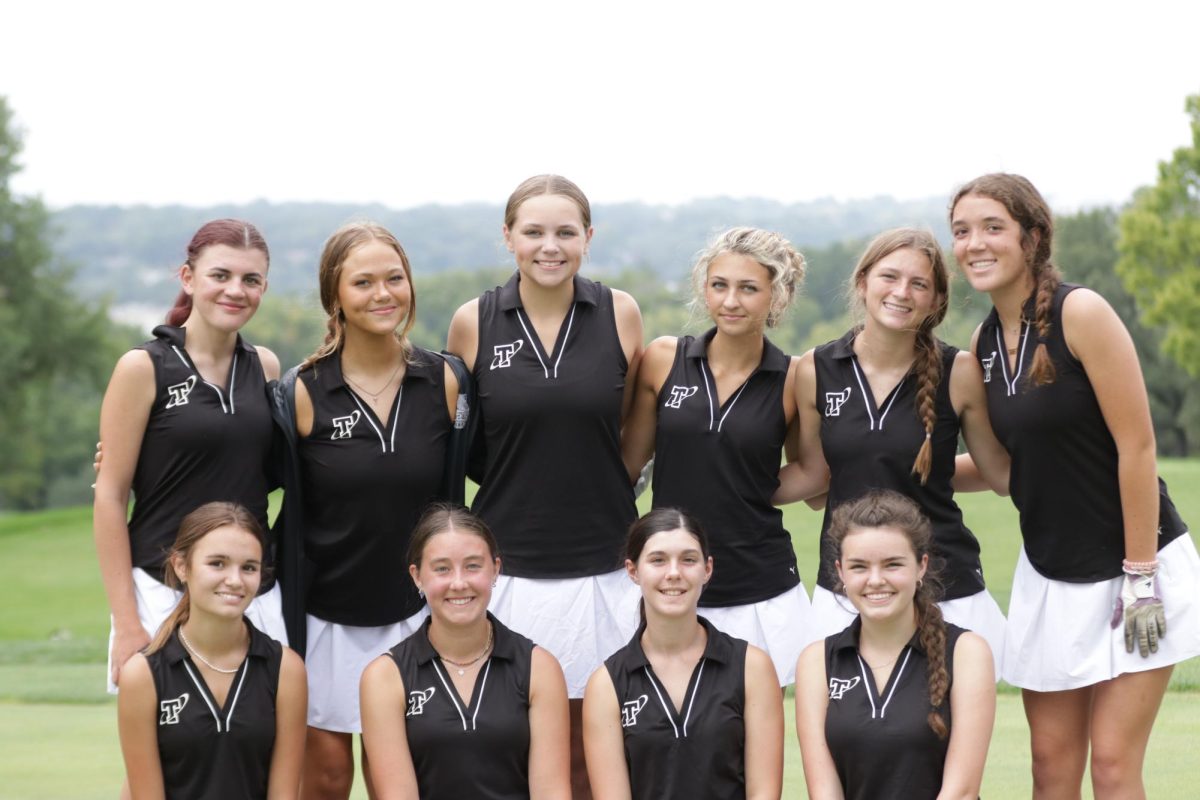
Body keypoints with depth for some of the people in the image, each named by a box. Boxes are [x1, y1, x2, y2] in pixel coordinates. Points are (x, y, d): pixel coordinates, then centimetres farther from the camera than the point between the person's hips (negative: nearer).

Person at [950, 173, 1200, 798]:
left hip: (1131, 566, -6)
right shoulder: (984, 341, 5)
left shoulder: (1081, 313, -16)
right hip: (1048, 575, 6)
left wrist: (1139, 578, -16)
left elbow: (1136, 447, -17)